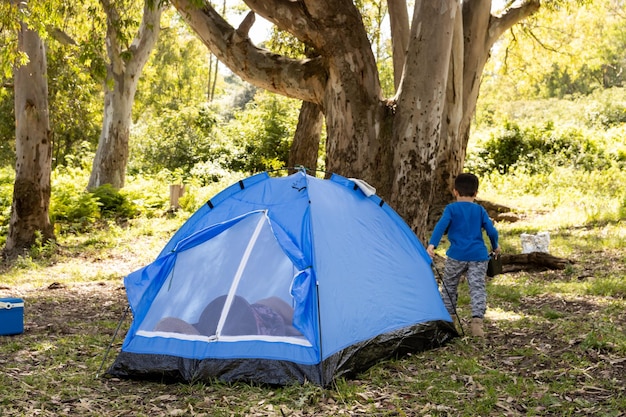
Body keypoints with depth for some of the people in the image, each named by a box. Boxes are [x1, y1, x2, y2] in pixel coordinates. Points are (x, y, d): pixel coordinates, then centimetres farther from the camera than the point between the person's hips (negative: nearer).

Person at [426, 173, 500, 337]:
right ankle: (477, 321, -13)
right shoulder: (480, 210, 8)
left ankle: (448, 318, 23)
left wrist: (432, 244, -24)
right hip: (478, 256, 2)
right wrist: (495, 247, 24)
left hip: (456, 256, -2)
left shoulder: (451, 209, 0)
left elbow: (441, 225, -16)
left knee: (449, 286, 16)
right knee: (477, 288, 1)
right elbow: (491, 231, 6)